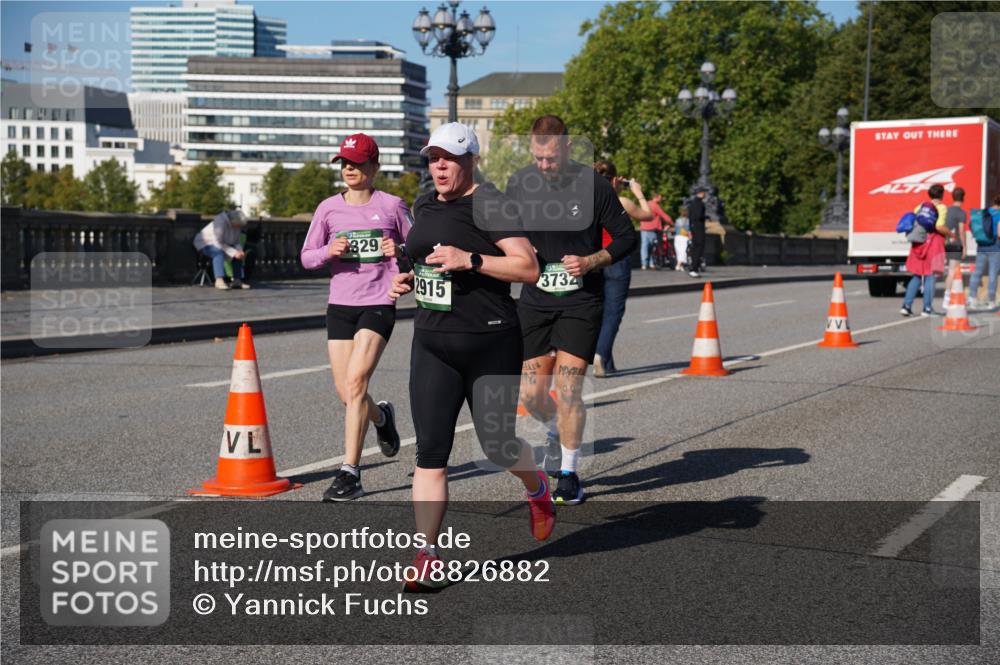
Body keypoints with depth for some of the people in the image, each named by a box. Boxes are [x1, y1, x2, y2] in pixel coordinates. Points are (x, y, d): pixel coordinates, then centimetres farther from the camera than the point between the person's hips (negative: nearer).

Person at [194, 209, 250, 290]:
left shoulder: (237, 225, -5)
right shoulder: (221, 222, -30)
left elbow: (236, 242, 1)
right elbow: (218, 243, -34)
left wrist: (240, 251, -22)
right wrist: (234, 253, -39)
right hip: (205, 244, -8)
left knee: (238, 254, -9)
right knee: (219, 252, -37)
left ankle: (237, 280, -13)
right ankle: (219, 280, -48)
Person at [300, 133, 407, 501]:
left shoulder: (392, 205, 1)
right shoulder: (328, 208, 6)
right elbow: (306, 258, 10)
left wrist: (399, 251, -11)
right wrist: (329, 251, -11)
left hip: (379, 304, -4)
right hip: (340, 305, 4)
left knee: (355, 381, -18)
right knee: (346, 392, 4)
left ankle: (349, 472, -13)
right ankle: (382, 416, 41)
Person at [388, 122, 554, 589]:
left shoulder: (489, 204, -10)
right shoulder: (424, 205, 13)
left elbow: (529, 269, -17)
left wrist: (470, 260, -24)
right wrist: (408, 280, 10)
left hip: (491, 342, -5)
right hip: (432, 344, 6)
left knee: (497, 447, 5)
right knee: (430, 452, -2)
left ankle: (538, 490, 40)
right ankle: (427, 555, 3)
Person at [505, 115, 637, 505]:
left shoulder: (593, 185, -8)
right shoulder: (518, 184, 2)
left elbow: (626, 237, -1)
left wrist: (591, 261, -16)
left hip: (581, 301, -3)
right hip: (535, 300, 4)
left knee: (568, 389, -9)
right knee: (531, 393, 3)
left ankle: (568, 473, 9)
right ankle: (557, 433, 38)